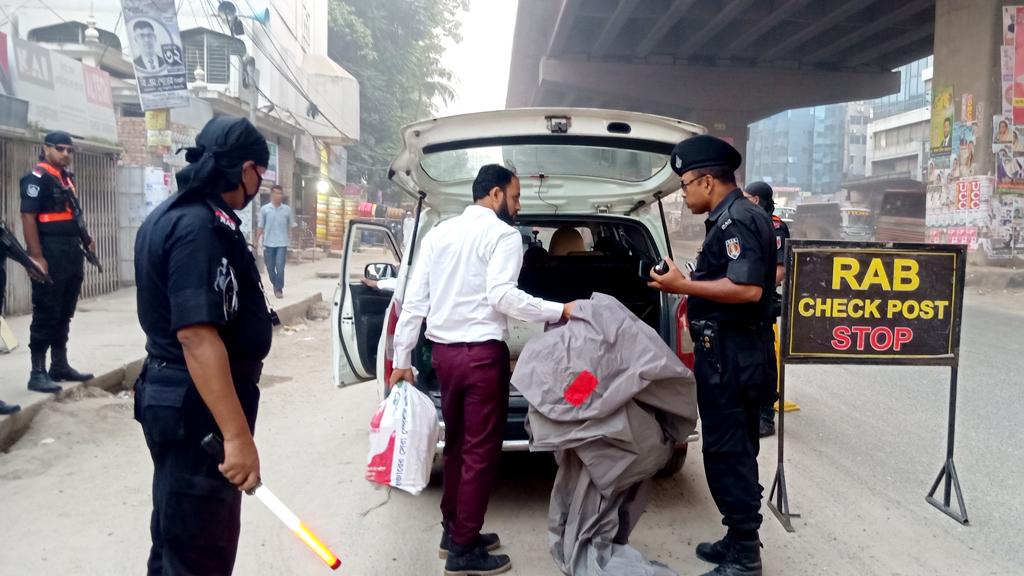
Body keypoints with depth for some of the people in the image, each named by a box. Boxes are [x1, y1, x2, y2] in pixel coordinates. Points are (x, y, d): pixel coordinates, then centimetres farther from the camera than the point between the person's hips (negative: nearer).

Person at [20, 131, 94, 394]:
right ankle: (38, 373, 2)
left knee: (64, 314, 14)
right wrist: (37, 258, -21)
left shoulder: (67, 179, 16)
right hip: (50, 256, -8)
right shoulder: (37, 178, -10)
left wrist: (85, 240, 13)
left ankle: (60, 365, 23)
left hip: (72, 255, 8)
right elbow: (28, 218, -16)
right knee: (46, 315, -5)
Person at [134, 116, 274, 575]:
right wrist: (237, 434, -32)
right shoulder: (199, 227, -22)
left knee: (177, 537, 25)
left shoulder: (172, 214, 12)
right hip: (197, 408, -11)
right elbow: (196, 334, -31)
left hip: (178, 397, 11)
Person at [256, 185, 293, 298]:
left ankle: (279, 289, 3)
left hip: (282, 243, -1)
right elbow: (260, 226, 5)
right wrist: (257, 240, 2)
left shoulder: (287, 209, 1)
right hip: (268, 243, 1)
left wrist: (290, 239, 4)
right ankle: (275, 284, 32)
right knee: (270, 268, 10)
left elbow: (291, 226, 7)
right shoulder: (264, 209, 1)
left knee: (280, 268, -8)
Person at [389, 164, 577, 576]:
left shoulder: (439, 232, 12)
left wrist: (402, 359, 11)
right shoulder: (503, 234, -7)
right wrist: (560, 311, -16)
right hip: (482, 354, -7)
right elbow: (502, 296, -21)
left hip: (443, 352, 7)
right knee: (480, 451, 3)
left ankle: (453, 531, 31)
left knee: (456, 445, 20)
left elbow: (413, 301, 8)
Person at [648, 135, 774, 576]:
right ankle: (741, 540, 28)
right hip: (736, 350, 11)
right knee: (736, 450, 17)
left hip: (728, 353, -11)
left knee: (726, 452, -3)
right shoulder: (735, 218, 16)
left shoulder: (736, 220, -17)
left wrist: (684, 285, -22)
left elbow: (748, 289, -27)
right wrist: (694, 293, 18)